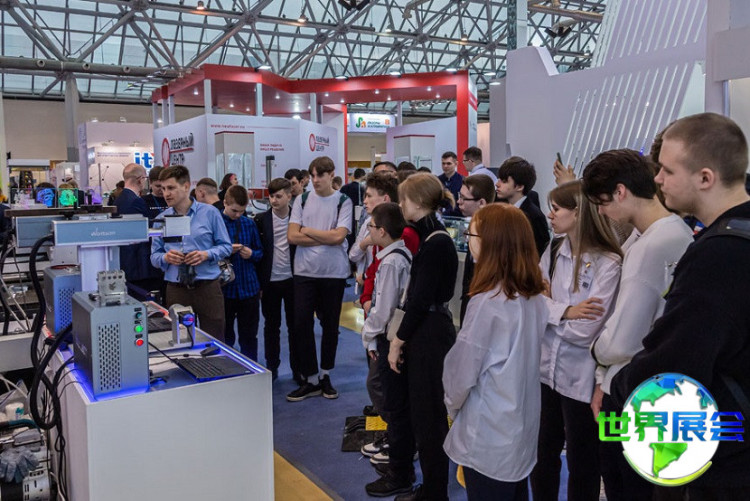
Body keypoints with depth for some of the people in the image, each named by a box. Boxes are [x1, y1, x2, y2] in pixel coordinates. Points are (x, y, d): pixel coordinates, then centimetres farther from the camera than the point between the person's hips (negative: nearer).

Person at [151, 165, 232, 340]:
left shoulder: (210, 213, 0)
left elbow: (226, 246, 2)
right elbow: (154, 256, 9)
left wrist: (206, 254, -15)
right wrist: (166, 257, -12)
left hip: (208, 287, -2)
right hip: (176, 290, 2)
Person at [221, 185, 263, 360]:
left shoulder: (250, 224, 6)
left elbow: (260, 252, 12)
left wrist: (251, 254, -9)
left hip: (249, 287, 2)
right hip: (224, 288, -2)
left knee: (249, 336, 11)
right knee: (225, 336, 11)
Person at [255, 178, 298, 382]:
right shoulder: (261, 220, -1)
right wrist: (258, 282, -1)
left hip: (292, 280, -1)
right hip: (270, 281, 1)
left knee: (295, 326, 7)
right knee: (271, 326, 12)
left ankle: (298, 369, 18)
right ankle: (271, 367, 24)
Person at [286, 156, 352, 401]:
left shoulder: (343, 201, -2)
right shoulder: (302, 200, 5)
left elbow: (338, 236, -14)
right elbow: (293, 236, -4)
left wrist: (308, 231, -5)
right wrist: (326, 239, -9)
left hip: (334, 272, -1)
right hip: (305, 271, 2)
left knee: (330, 326, 9)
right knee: (301, 324, -1)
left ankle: (325, 376, 25)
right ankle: (311, 379, 11)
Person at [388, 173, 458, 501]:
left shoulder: (436, 243, -20)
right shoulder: (432, 238, 10)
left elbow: (421, 299, -20)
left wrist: (399, 340, -13)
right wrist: (402, 336, 14)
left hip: (430, 334, -10)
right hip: (425, 331, 10)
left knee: (428, 413, 3)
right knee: (421, 409, 21)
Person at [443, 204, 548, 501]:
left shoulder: (487, 302, -24)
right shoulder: (535, 296, -1)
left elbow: (462, 369, -17)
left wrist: (452, 406, 3)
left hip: (488, 436, -7)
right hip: (522, 427, 7)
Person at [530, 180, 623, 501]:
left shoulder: (607, 264, -16)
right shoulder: (552, 253, 3)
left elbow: (584, 331, -22)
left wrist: (548, 308, -9)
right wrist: (565, 311, -20)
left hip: (580, 378, -6)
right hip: (547, 370, 6)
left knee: (581, 462, 15)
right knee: (542, 454, 20)